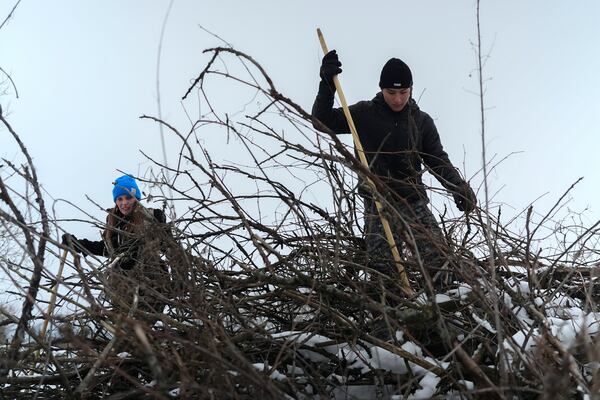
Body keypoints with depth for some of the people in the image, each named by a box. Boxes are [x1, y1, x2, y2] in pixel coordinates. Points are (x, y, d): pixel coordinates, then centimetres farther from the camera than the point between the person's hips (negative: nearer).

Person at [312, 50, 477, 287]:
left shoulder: (422, 122, 9)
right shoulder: (365, 114, 4)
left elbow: (438, 160, 4)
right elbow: (323, 122, 1)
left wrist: (459, 188, -14)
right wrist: (327, 84, -11)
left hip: (413, 202, 2)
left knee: (439, 260, -11)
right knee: (382, 268, -12)